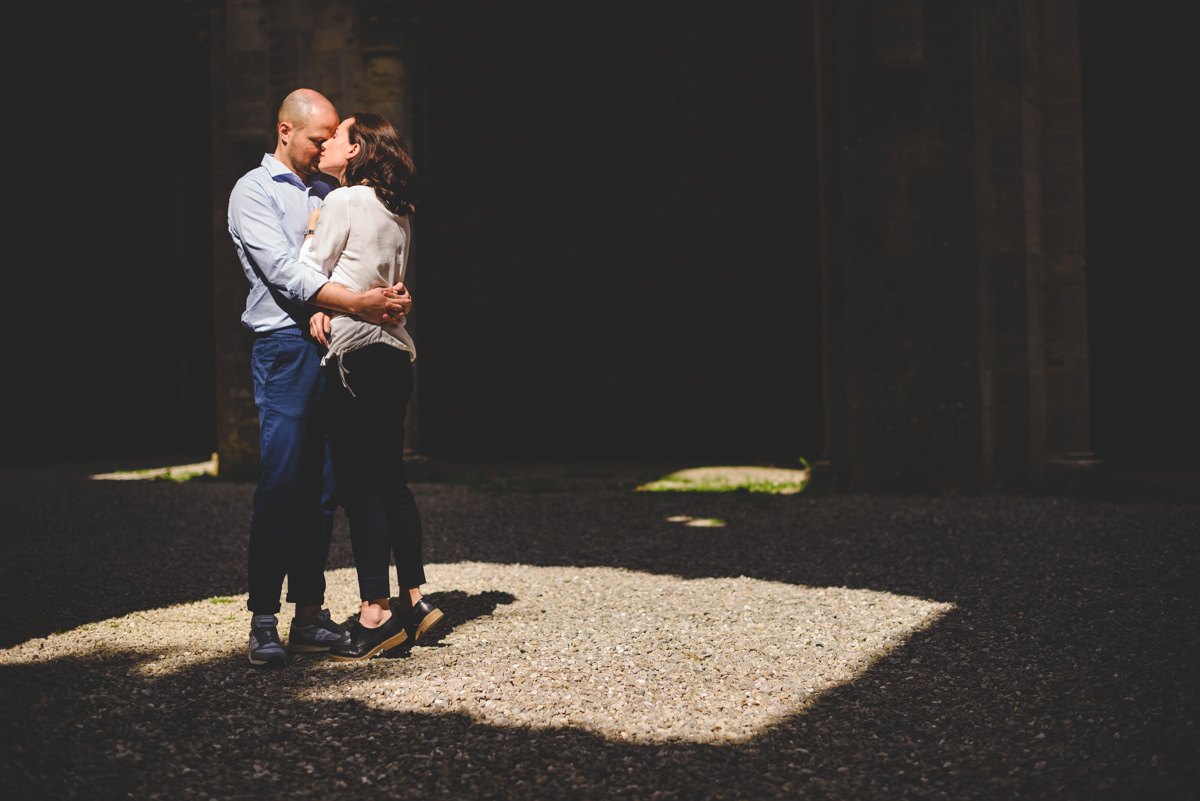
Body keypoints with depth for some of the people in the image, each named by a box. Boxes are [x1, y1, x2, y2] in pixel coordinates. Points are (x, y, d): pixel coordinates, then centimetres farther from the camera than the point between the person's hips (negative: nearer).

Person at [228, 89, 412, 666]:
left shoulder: (328, 194, 22)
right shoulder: (253, 191, 1)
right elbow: (284, 271, -12)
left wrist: (389, 298, -4)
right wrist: (356, 303, -22)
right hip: (284, 344, -6)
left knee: (323, 487, 5)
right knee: (281, 484, -10)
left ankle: (309, 615, 10)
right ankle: (263, 620, -4)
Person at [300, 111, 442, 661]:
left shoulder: (343, 201, -8)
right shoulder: (397, 212, 15)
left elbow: (309, 271, -2)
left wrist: (311, 230, 11)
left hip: (354, 356, -8)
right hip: (394, 354, 8)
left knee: (360, 487, -5)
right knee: (390, 482, 13)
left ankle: (376, 612, -3)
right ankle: (414, 599, 16)